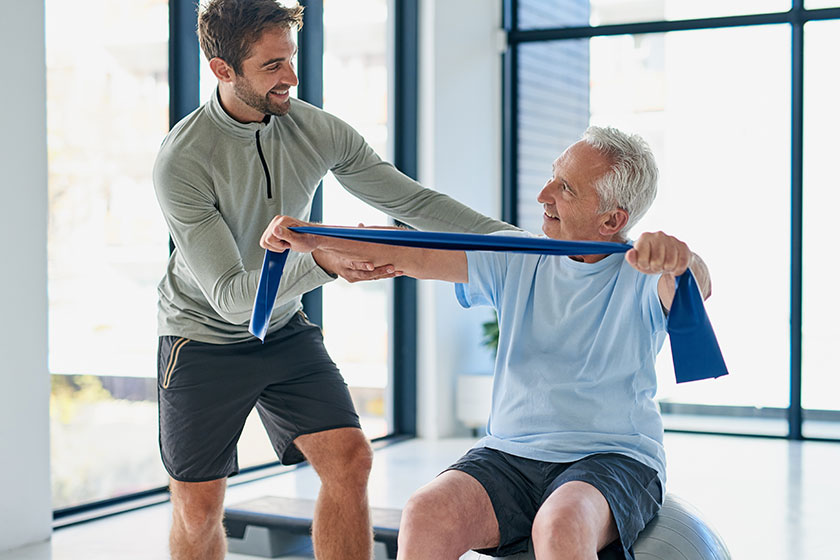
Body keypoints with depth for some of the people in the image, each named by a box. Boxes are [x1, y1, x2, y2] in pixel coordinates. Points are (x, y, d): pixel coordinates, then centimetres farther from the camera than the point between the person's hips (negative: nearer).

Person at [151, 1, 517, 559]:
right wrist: (322, 263, -46)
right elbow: (229, 296, -30)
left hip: (285, 331, 4)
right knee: (198, 512, 3)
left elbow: (414, 202, -6)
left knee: (350, 459, -10)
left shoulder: (319, 131, -11)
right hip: (204, 339, -4)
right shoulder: (183, 161, -25)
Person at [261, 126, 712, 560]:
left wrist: (680, 258, -48)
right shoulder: (517, 262, 10)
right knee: (425, 515, -24)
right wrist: (314, 239, -2)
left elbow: (697, 287, -24)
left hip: (611, 458, -4)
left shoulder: (642, 271, -2)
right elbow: (417, 256, 6)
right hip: (509, 455, 4)